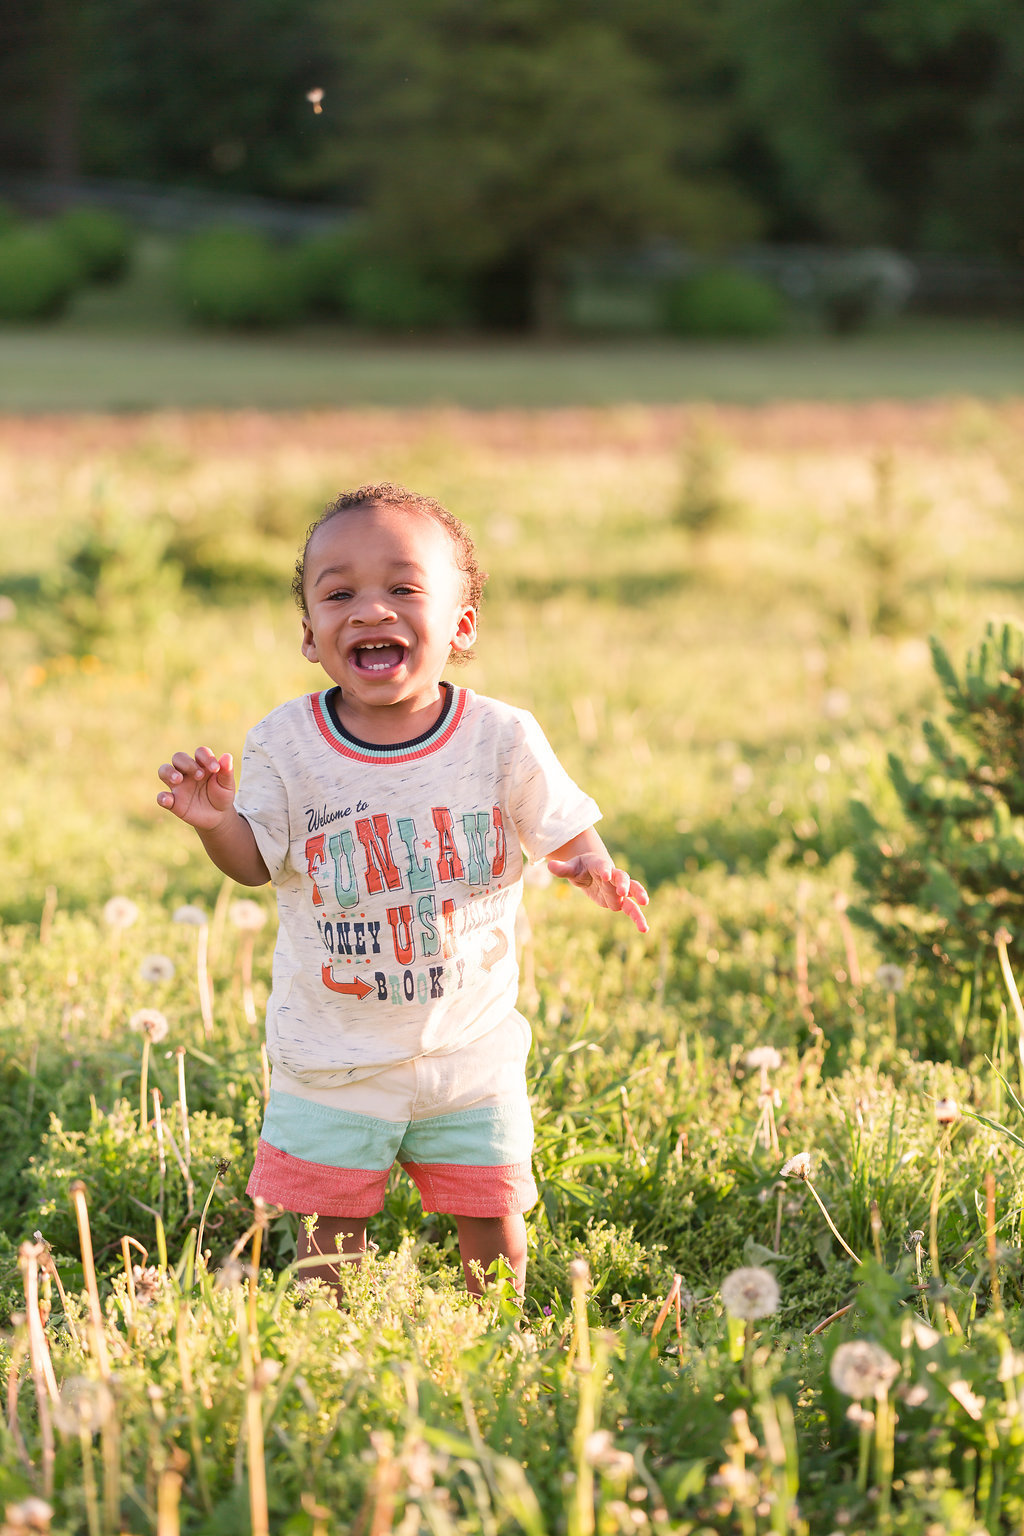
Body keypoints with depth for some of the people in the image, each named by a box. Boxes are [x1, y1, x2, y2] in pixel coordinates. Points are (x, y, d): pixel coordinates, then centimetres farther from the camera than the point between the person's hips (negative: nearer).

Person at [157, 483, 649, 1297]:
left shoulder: (501, 739, -11)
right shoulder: (286, 745, -10)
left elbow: (561, 831, -1)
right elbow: (256, 860, -3)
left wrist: (592, 868, -23)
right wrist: (217, 821, -25)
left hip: (469, 1046, 0)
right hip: (332, 1052, 0)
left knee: (491, 1209, 10)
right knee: (331, 1214, 7)